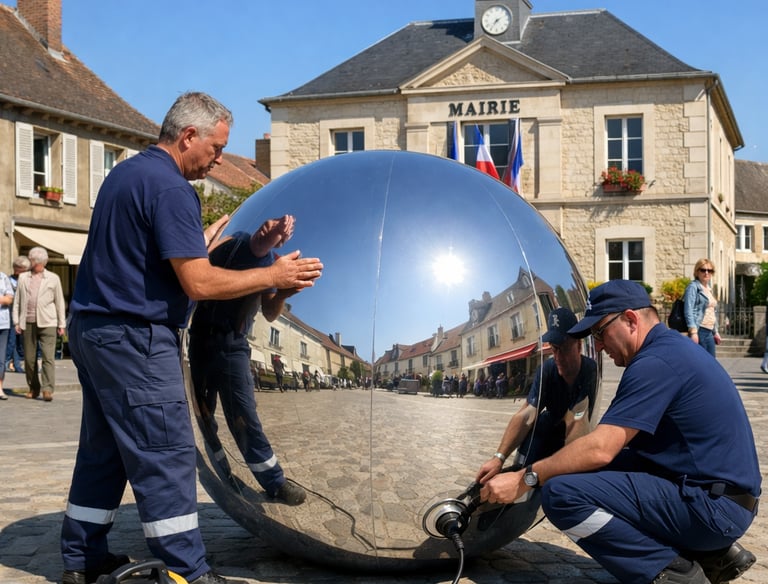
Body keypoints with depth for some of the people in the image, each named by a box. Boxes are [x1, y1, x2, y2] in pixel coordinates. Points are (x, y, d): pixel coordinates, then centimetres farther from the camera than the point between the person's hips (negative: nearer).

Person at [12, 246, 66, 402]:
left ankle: (48, 389, -14)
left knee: (48, 357, -11)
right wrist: (16, 322, 5)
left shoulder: (53, 279, 7)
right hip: (28, 323, 3)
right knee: (29, 358, 5)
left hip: (47, 324, -3)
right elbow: (17, 301, 13)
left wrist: (61, 324, 5)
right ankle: (33, 389, 16)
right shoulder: (23, 277, 13)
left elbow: (59, 302, 8)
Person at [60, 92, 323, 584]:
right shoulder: (170, 188, -17)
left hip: (93, 328, 10)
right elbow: (199, 283, -21)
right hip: (135, 339, -10)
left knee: (103, 451, 16)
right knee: (167, 456, -6)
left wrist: (221, 228, 19)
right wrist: (274, 275, -14)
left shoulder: (127, 173, 13)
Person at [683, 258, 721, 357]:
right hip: (699, 331, -8)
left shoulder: (709, 289, 19)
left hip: (709, 332, 8)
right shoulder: (693, 287, -6)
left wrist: (715, 332, 22)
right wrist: (693, 332, -23)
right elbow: (689, 311, -15)